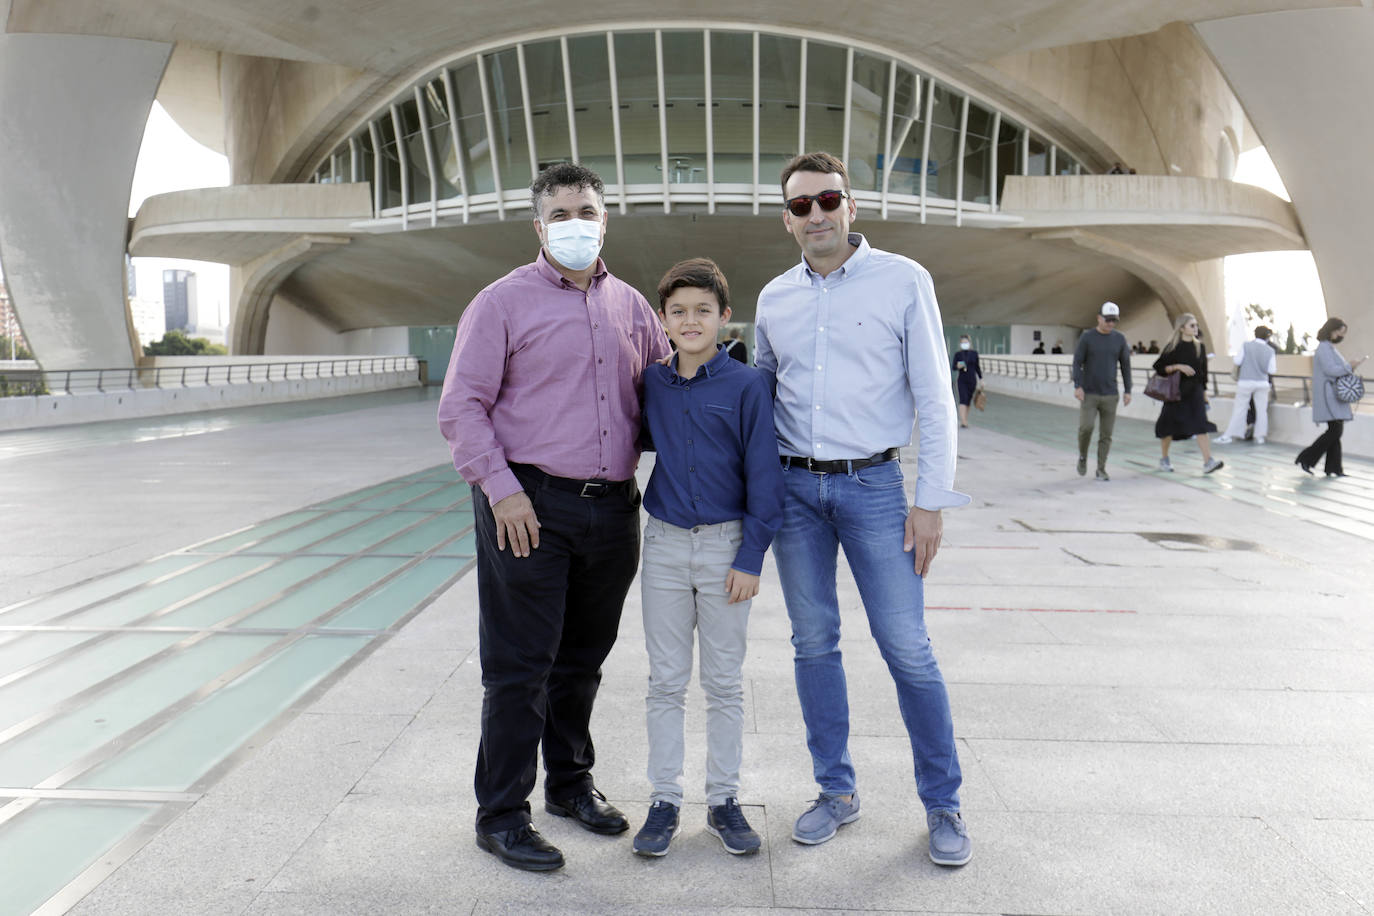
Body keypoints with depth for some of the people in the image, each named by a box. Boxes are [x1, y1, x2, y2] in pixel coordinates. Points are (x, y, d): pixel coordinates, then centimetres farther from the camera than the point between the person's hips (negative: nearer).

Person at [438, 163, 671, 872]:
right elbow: (461, 407, -5)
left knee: (583, 658, 17)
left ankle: (570, 782, 35)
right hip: (530, 506, -5)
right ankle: (501, 814, 15)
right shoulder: (504, 301, -1)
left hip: (612, 508, 5)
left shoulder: (631, 306, 13)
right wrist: (501, 487, -15)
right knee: (520, 666, 0)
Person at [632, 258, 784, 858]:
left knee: (724, 681, 9)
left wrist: (750, 558, -10)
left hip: (726, 544, -2)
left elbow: (763, 476, -8)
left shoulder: (746, 385, -7)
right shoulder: (652, 385, 3)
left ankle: (724, 801, 23)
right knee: (666, 681, 9)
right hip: (665, 543, 3)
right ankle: (664, 800, 21)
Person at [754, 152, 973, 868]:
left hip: (872, 485, -3)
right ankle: (836, 791, 25)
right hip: (793, 487, 4)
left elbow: (934, 398, -4)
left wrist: (932, 501, -8)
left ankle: (942, 803, 16)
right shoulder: (774, 298, 8)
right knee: (813, 643, 9)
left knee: (907, 647, -2)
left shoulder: (902, 281, -3)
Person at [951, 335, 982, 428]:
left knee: (968, 400, 8)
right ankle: (963, 421, -21)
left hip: (972, 380, 2)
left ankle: (965, 419, 21)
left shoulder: (974, 353, 5)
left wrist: (980, 378, 11)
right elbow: (953, 367, -2)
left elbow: (977, 367, 12)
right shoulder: (958, 354, -1)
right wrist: (958, 366, -23)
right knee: (963, 399, -15)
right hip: (962, 380, -2)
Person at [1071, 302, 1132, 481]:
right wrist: (1077, 387, -19)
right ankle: (1083, 456, 11)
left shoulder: (1120, 338, 2)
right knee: (1086, 427, -17)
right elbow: (1077, 363, -7)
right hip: (1088, 394, -2)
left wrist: (1127, 391, 1)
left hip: (1109, 395, 2)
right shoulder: (1087, 337, -5)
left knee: (1106, 434, 1)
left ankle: (1101, 469, 12)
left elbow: (1125, 366, 6)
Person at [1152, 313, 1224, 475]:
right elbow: (1159, 367, -8)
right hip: (1176, 391, -3)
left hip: (1195, 390, 3)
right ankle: (1164, 459, 25)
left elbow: (1203, 371, 15)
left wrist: (1204, 392, 14)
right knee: (1170, 425, 6)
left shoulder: (1199, 347, 8)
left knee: (1200, 424, -10)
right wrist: (1178, 366, -20)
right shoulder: (1173, 347, -5)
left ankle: (1208, 461, -17)